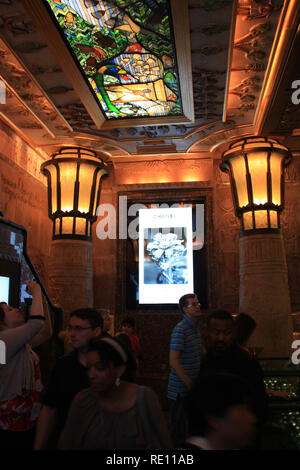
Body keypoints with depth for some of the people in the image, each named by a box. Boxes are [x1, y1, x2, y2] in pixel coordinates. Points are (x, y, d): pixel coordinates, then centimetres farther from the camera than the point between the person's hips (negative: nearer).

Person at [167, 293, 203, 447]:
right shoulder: (180, 329, -18)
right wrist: (189, 384, -21)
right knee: (179, 428, 5)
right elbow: (173, 361, -23)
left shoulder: (196, 327, 11)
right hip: (181, 387, -8)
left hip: (193, 385, 8)